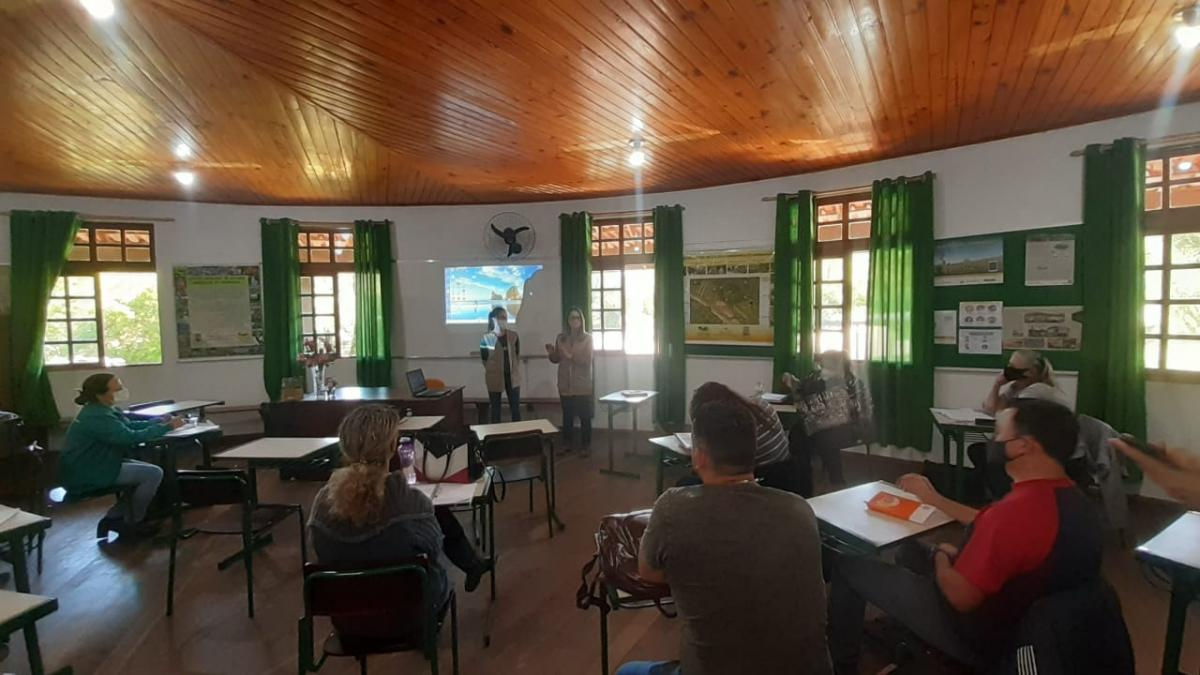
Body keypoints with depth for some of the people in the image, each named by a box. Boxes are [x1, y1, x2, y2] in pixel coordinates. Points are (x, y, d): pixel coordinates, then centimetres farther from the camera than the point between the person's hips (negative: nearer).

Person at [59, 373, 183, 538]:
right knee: (154, 474, -15)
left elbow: (131, 425, 14)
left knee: (148, 470, 11)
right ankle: (132, 523, 4)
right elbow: (131, 437, -31)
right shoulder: (97, 417, -26)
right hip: (85, 475, -11)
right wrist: (167, 427, -22)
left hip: (94, 466, 11)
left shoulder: (105, 408, 6)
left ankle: (113, 518, 14)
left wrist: (161, 421, 0)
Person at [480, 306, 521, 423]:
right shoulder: (487, 337, -7)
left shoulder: (513, 336, 2)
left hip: (512, 376, 2)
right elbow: (484, 358, -2)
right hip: (494, 377, -2)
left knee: (516, 407, 5)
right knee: (495, 408, 7)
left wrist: (515, 371, 7)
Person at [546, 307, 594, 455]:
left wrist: (571, 355, -22)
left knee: (584, 416, 1)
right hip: (565, 384, 3)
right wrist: (551, 353, -10)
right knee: (567, 415, 10)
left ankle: (585, 445, 12)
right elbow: (556, 359, 11)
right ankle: (566, 444, 22)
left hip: (582, 384, -3)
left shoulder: (587, 338, -2)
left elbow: (587, 361, -11)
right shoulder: (561, 337, 6)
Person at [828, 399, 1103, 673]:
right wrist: (934, 499, 16)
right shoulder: (1072, 500, -2)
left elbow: (960, 596, -28)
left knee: (849, 566, 0)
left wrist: (941, 556, -8)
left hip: (982, 637, -9)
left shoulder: (1016, 510, -35)